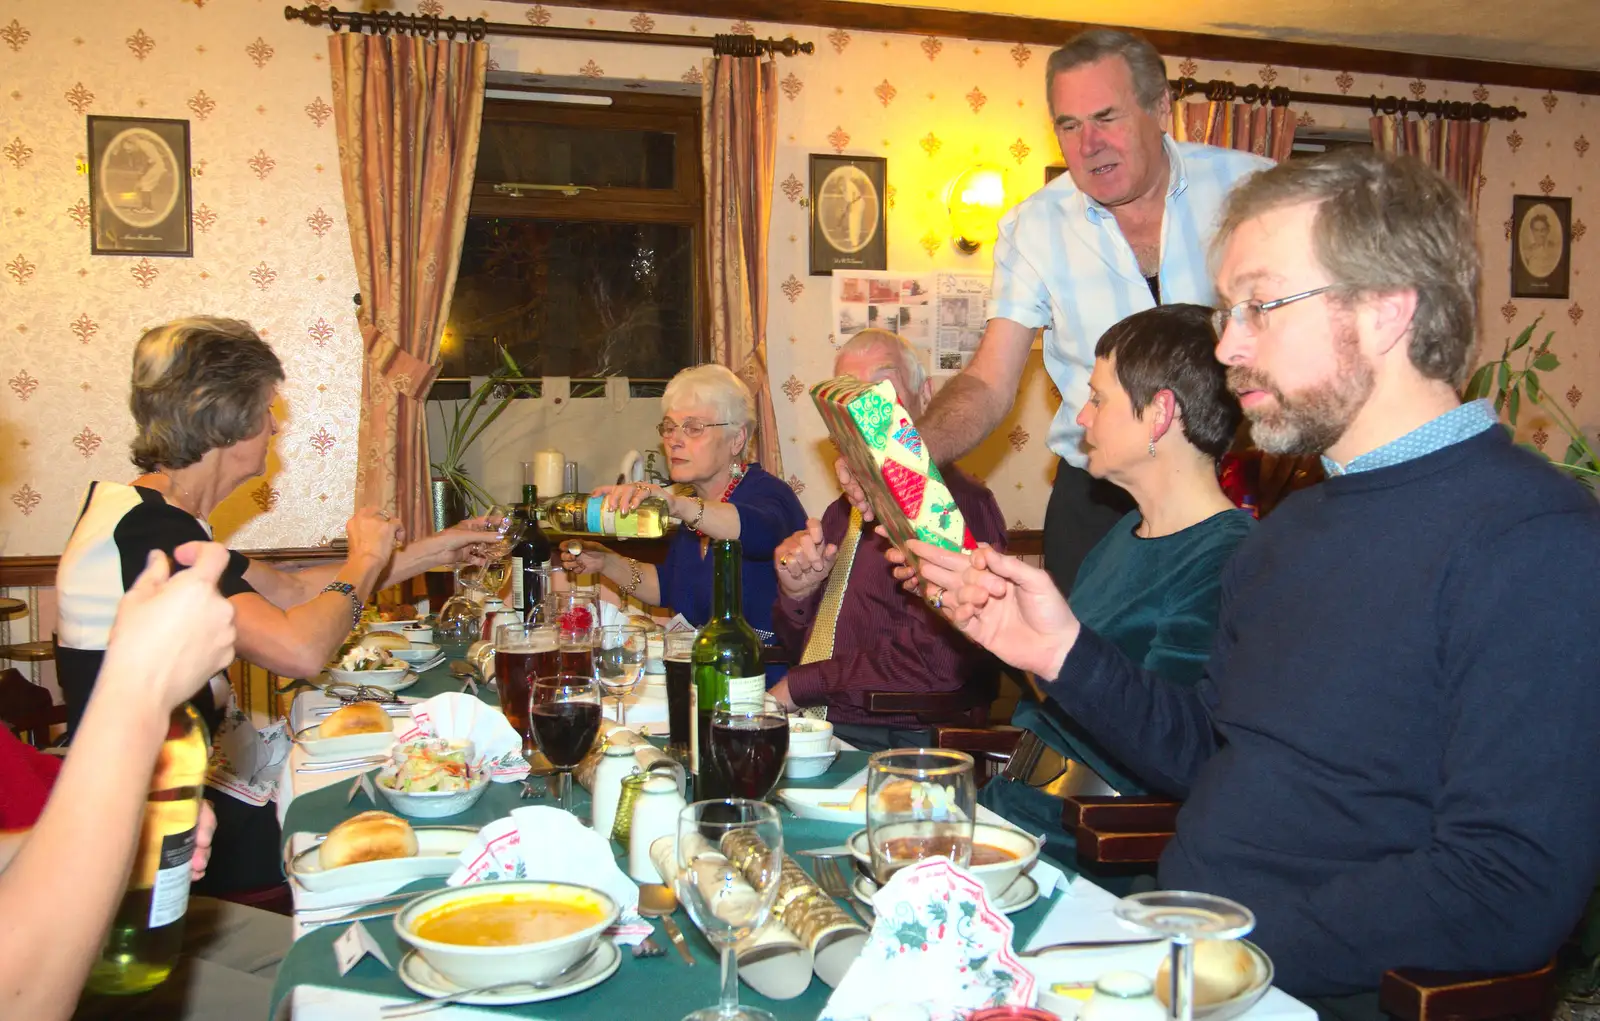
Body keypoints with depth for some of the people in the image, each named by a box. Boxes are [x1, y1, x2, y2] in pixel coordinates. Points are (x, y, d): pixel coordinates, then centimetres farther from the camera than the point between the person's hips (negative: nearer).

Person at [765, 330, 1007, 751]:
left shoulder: (956, 503, -11)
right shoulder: (842, 511, 15)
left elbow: (934, 660, -20)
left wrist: (798, 686, -10)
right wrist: (797, 593, -3)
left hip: (901, 741, -7)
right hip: (814, 731, 7)